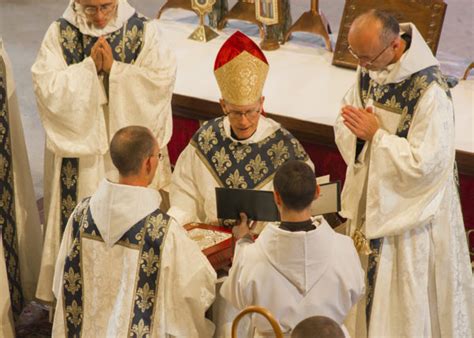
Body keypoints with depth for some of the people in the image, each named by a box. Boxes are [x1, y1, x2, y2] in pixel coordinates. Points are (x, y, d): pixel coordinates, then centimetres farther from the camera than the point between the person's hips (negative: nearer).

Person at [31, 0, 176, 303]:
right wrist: (90, 65, -18)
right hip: (78, 150, 1)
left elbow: (163, 79, -15)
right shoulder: (59, 34, -1)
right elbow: (47, 87, -12)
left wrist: (113, 68, -18)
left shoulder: (145, 31, -2)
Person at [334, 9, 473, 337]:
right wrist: (357, 129, -19)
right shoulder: (369, 70, -5)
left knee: (407, 291, 8)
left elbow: (425, 162, -27)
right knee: (369, 282, 21)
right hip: (371, 195, 7)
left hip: (410, 205, -7)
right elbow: (344, 125, 4)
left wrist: (376, 134, -25)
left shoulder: (430, 92, -28)